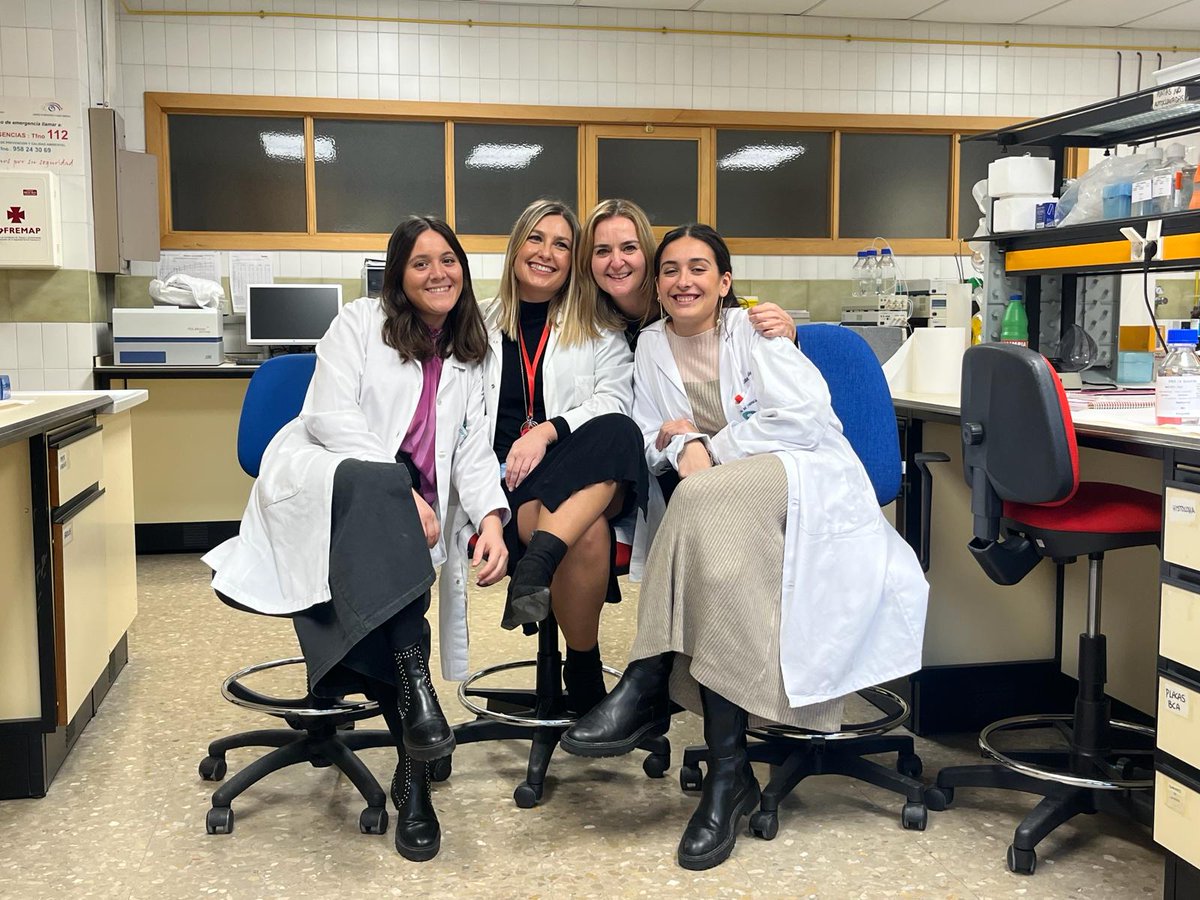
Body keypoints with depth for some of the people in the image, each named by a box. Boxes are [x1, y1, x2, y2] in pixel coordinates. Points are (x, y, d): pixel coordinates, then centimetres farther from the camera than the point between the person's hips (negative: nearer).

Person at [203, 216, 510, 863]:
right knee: (375, 488, -41)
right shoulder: (360, 323, 10)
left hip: (407, 512, 3)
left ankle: (413, 774, -26)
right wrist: (401, 492, -18)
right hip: (319, 477, -3)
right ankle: (414, 679, -46)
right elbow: (330, 414, -5)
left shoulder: (470, 358, 22)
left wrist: (491, 517, -12)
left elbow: (473, 448, 10)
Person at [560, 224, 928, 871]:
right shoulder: (652, 344, 14)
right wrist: (677, 444, -13)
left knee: (707, 501, -35)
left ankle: (647, 690, -29)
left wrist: (710, 447, -11)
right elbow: (648, 442, 11)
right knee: (721, 560, -33)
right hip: (731, 507, 4)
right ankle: (728, 770, -32)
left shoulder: (754, 329, 2)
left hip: (809, 482, -3)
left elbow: (804, 418, -11)